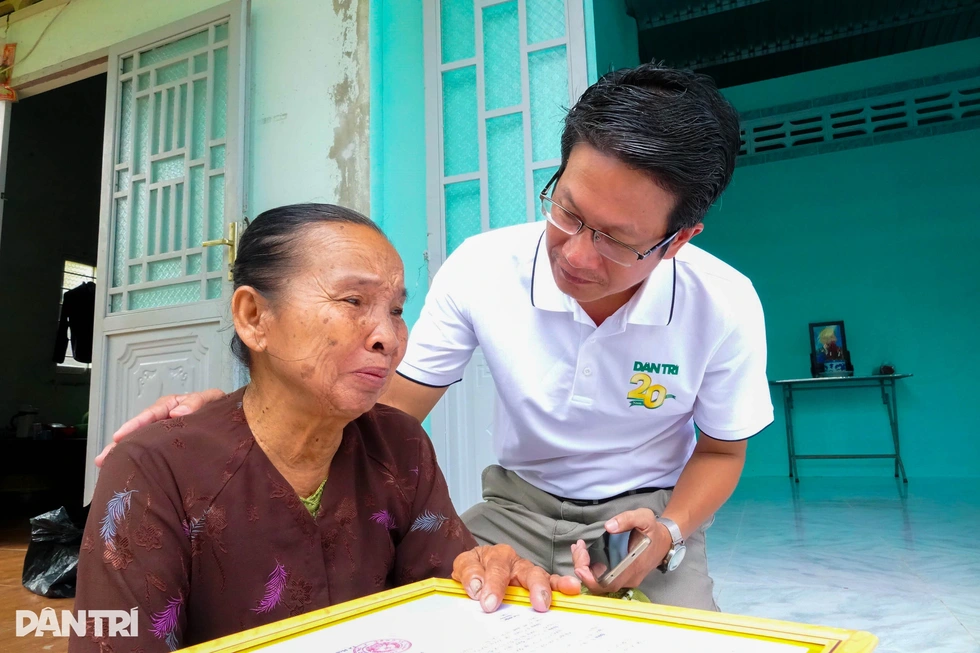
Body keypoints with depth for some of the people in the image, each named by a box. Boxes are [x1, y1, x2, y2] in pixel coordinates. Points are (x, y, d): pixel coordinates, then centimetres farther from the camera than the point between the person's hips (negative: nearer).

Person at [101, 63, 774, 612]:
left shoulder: (725, 305, -20)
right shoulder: (481, 269, -20)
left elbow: (720, 452, -2)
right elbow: (389, 408, -10)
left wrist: (667, 534, -23)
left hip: (646, 515, 0)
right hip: (518, 504, 1)